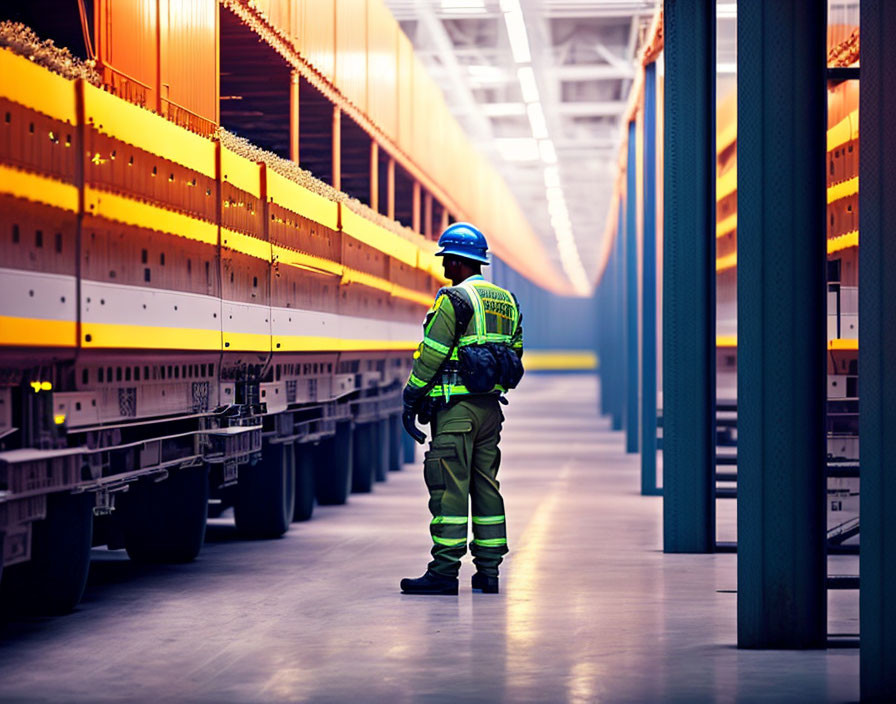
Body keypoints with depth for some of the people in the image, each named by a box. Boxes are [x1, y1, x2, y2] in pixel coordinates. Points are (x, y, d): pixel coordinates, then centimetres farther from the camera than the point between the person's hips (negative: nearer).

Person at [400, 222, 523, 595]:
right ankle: (488, 571, 11)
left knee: (449, 488, -7)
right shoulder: (507, 302, 14)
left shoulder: (454, 299, -11)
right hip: (491, 406, 8)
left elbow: (432, 354, -12)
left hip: (456, 407, -8)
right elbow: (515, 354, 19)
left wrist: (411, 399, -6)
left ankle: (445, 572, -8)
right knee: (485, 486, 10)